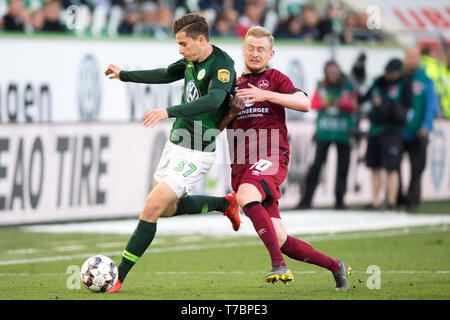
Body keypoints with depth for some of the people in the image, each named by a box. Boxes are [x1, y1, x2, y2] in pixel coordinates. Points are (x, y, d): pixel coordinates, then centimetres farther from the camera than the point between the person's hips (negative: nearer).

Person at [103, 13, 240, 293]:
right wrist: (123, 75, 29)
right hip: (175, 145, 9)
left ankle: (118, 278, -10)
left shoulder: (222, 65, -20)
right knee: (167, 208, 23)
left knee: (151, 209, -14)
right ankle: (226, 203, 40)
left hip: (195, 155, -9)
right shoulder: (192, 61, 6)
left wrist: (169, 112, -48)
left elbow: (213, 99, -38)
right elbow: (166, 75, 26)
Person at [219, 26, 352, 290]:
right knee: (280, 241, -2)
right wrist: (231, 112, 1)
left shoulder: (274, 78, 10)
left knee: (245, 195, -38)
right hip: (241, 166, 5)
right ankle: (336, 266, 14)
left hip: (271, 157, -5)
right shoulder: (235, 85, 23)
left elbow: (304, 103, -7)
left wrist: (266, 95, -16)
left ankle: (279, 265, -40)